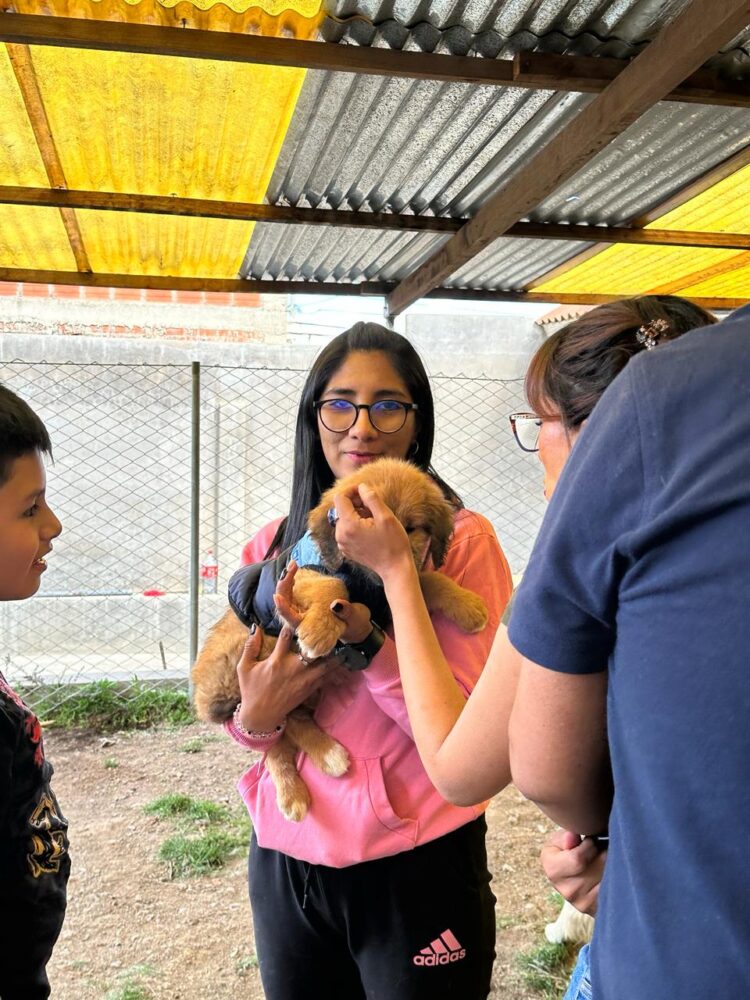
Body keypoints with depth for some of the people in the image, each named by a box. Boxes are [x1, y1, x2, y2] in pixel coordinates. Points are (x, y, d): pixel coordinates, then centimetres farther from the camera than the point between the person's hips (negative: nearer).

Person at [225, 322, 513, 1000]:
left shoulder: (463, 540, -12)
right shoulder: (274, 546, 1)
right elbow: (242, 707, 9)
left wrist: (365, 639, -29)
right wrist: (255, 717, -13)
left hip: (416, 866, -4)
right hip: (285, 857, 4)